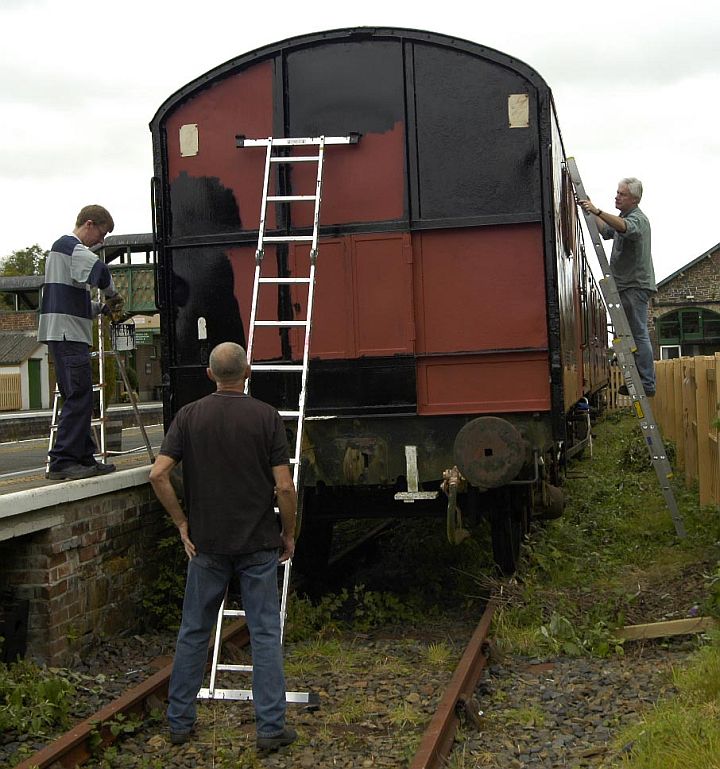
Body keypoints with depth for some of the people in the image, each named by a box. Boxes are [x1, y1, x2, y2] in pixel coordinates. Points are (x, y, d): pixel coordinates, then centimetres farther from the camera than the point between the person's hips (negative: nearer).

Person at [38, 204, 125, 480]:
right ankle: (62, 462, -14)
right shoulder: (70, 246, -6)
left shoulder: (62, 246, 26)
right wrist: (112, 293, -5)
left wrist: (103, 307, 12)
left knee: (78, 398, 11)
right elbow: (98, 270, -24)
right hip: (67, 333, -10)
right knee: (79, 397, -12)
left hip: (68, 334, 10)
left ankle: (83, 458, 14)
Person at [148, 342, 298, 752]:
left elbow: (159, 475, -9)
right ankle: (271, 726, 5)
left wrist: (182, 523, 1)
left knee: (194, 631, 14)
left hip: (207, 542, 2)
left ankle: (180, 720, 21)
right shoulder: (267, 416, -8)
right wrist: (289, 533, 3)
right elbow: (284, 486, -11)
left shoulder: (189, 416, -2)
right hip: (259, 543, -2)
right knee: (265, 633, 4)